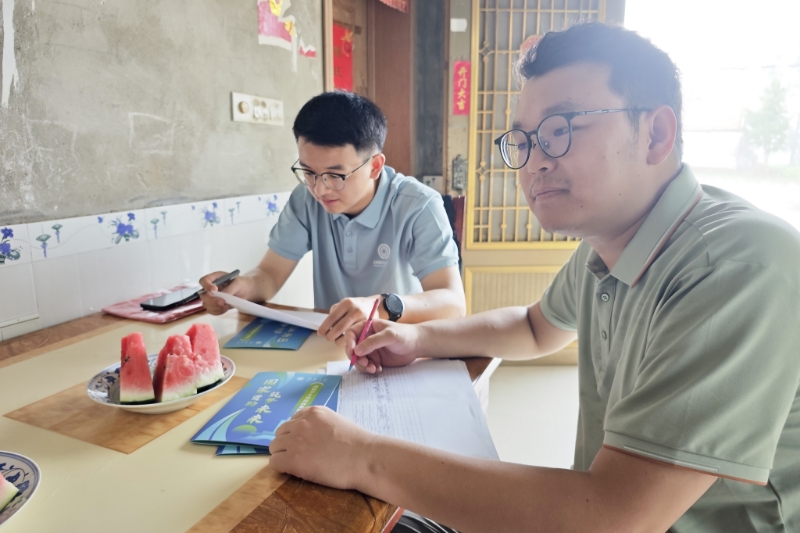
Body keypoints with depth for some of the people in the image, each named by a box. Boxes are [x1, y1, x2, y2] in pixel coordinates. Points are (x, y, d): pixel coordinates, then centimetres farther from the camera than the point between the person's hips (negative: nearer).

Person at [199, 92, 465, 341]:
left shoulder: (419, 207, -18)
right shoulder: (306, 198, -4)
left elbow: (453, 302, -24)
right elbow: (271, 274, -1)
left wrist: (384, 307, -42)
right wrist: (242, 286, -23)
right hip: (328, 340, 3)